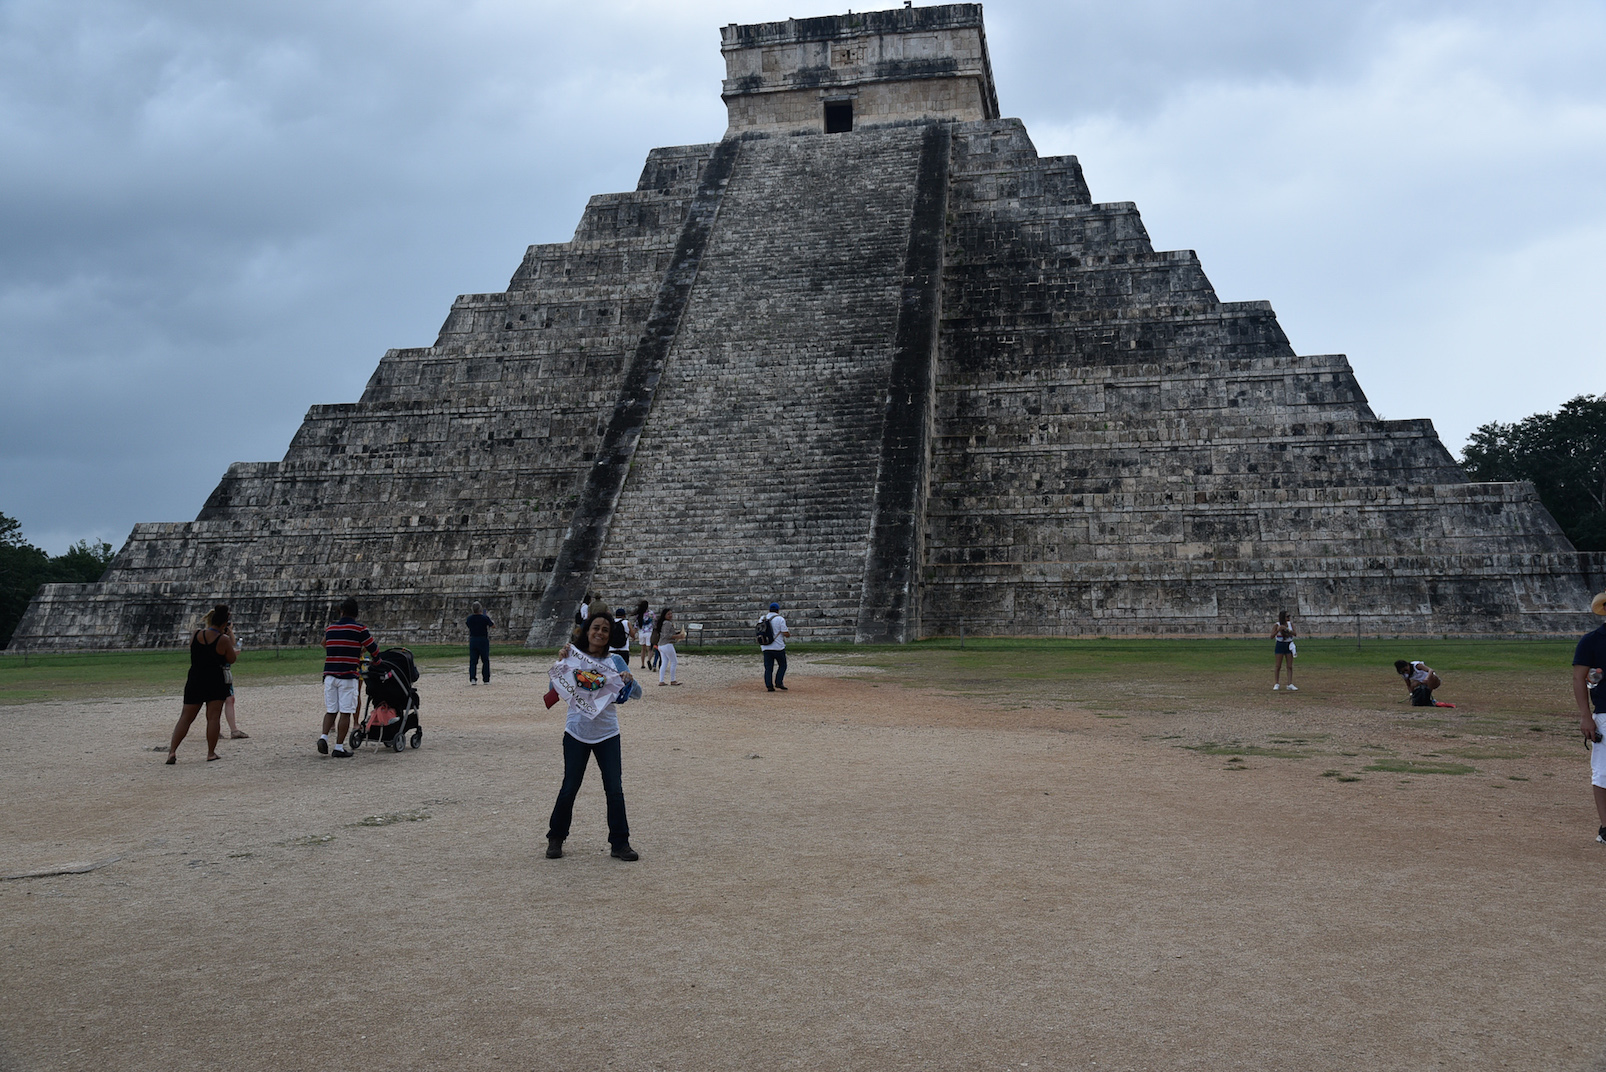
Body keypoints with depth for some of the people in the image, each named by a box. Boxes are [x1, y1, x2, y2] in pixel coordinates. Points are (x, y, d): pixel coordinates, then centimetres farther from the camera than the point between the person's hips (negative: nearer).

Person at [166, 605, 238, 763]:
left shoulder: (196, 634, 0)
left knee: (185, 717, 6)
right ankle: (211, 753, 3)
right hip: (216, 682, -4)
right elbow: (232, 659, 1)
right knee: (213, 717, 2)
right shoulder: (223, 639, -12)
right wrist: (230, 635, 5)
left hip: (195, 680, 4)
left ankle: (172, 751, -3)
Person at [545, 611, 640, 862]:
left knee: (615, 790, -2)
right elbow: (554, 689, -5)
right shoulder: (573, 658, 1)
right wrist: (560, 663, -15)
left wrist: (628, 680, -20)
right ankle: (556, 839, 22)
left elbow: (637, 693, 0)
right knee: (569, 789, 3)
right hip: (576, 733, -1)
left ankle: (620, 843, 8)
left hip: (607, 734, 1)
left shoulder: (614, 661, 3)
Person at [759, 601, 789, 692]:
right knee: (782, 665, 9)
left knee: (768, 667, 6)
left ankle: (769, 685, 0)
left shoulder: (762, 619, 9)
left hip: (765, 648, 4)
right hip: (778, 647, -4)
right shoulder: (780, 619, -7)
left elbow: (759, 633, 13)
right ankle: (779, 683, -2)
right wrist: (789, 634, 10)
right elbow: (785, 633, -10)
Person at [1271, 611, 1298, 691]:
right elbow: (1272, 636, -17)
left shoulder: (1290, 624, 0)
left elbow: (1295, 634, -12)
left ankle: (1290, 684, -1)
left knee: (1290, 666, -1)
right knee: (1278, 666, 0)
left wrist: (1286, 629, -24)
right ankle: (1276, 684, 7)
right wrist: (1278, 630, -31)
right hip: (1280, 645, -3)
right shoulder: (1277, 625, -9)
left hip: (1289, 645, 3)